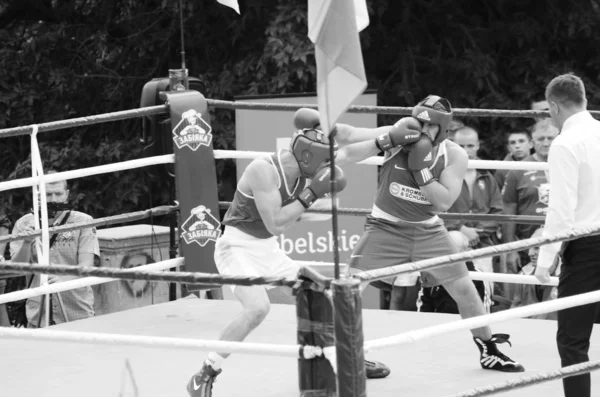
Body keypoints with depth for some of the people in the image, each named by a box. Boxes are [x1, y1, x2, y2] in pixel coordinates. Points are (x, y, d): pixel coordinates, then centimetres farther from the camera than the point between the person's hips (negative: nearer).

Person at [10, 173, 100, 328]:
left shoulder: (83, 222, -3)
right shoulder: (24, 224, 3)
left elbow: (86, 266, -13)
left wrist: (63, 280, -33)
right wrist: (27, 242, -22)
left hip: (77, 313, -1)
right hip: (38, 314, 1)